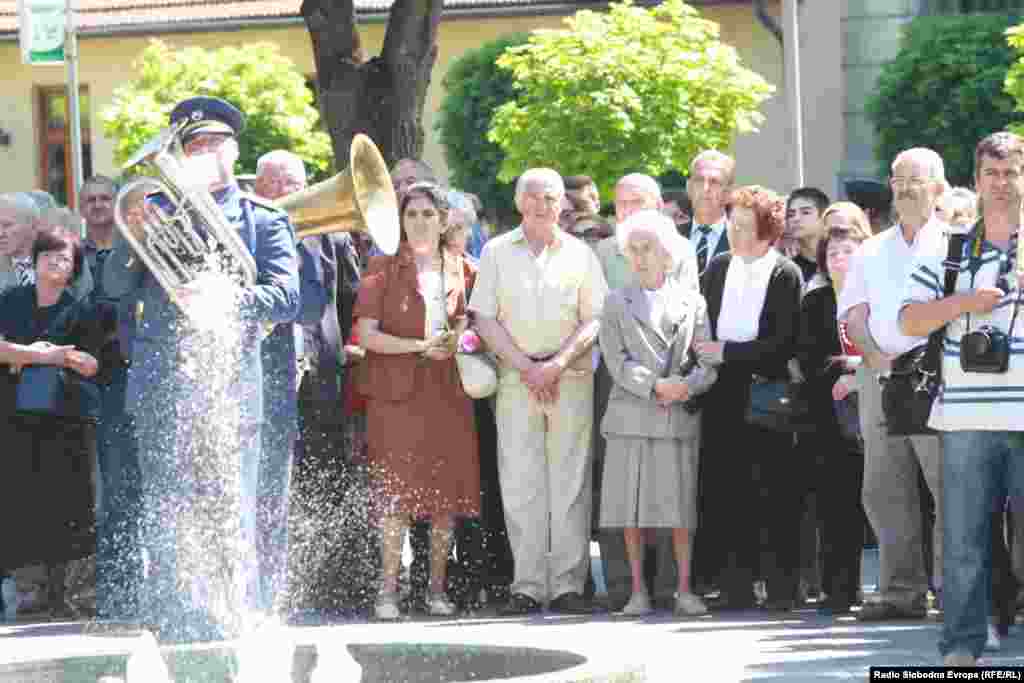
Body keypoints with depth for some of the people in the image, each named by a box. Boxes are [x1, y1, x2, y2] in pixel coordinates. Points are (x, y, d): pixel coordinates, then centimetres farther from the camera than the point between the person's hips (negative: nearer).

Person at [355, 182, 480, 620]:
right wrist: (419, 346, -15)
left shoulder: (462, 271, 11)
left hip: (448, 392, 3)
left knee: (446, 491, 0)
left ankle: (437, 587, 8)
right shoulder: (384, 270, 4)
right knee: (397, 490, -9)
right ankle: (388, 589, -6)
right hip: (397, 392, -3)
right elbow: (367, 334, -4)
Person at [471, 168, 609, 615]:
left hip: (572, 379, 0)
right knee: (520, 483, -5)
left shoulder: (579, 254, 10)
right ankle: (528, 586, -4)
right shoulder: (496, 252, 10)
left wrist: (557, 365, -9)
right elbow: (484, 319, 4)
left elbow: (593, 320, 5)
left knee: (570, 482, -4)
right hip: (515, 378, 0)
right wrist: (526, 366, -7)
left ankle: (568, 584, -3)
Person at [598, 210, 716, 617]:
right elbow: (616, 360, -1)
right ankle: (638, 590, 5)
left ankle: (684, 588, 4)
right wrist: (655, 386, -14)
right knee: (632, 506, -2)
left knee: (681, 506, -1)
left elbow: (707, 361, 4)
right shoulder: (617, 304, 10)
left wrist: (687, 386, -16)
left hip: (680, 415, 0)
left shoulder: (692, 302, 11)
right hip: (632, 413, 0)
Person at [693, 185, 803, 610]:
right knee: (724, 492, 2)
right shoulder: (718, 268, 12)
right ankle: (736, 584, 7)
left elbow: (785, 342, -11)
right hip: (723, 396, 5)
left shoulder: (785, 275, -4)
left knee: (774, 492, -3)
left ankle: (781, 586, 0)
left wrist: (728, 353, -12)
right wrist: (705, 357, 2)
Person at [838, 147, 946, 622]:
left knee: (949, 483, -11)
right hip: (878, 375, 5)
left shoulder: (952, 245, 6)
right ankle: (901, 589, 7)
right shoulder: (871, 252, 20)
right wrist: (877, 356, -5)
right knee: (883, 489, 3)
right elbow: (854, 315, 13)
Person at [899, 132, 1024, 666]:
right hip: (967, 419, 1)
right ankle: (961, 645, 8)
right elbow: (909, 322, 7)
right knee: (963, 539, 2)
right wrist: (963, 301, -7)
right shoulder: (947, 251, 12)